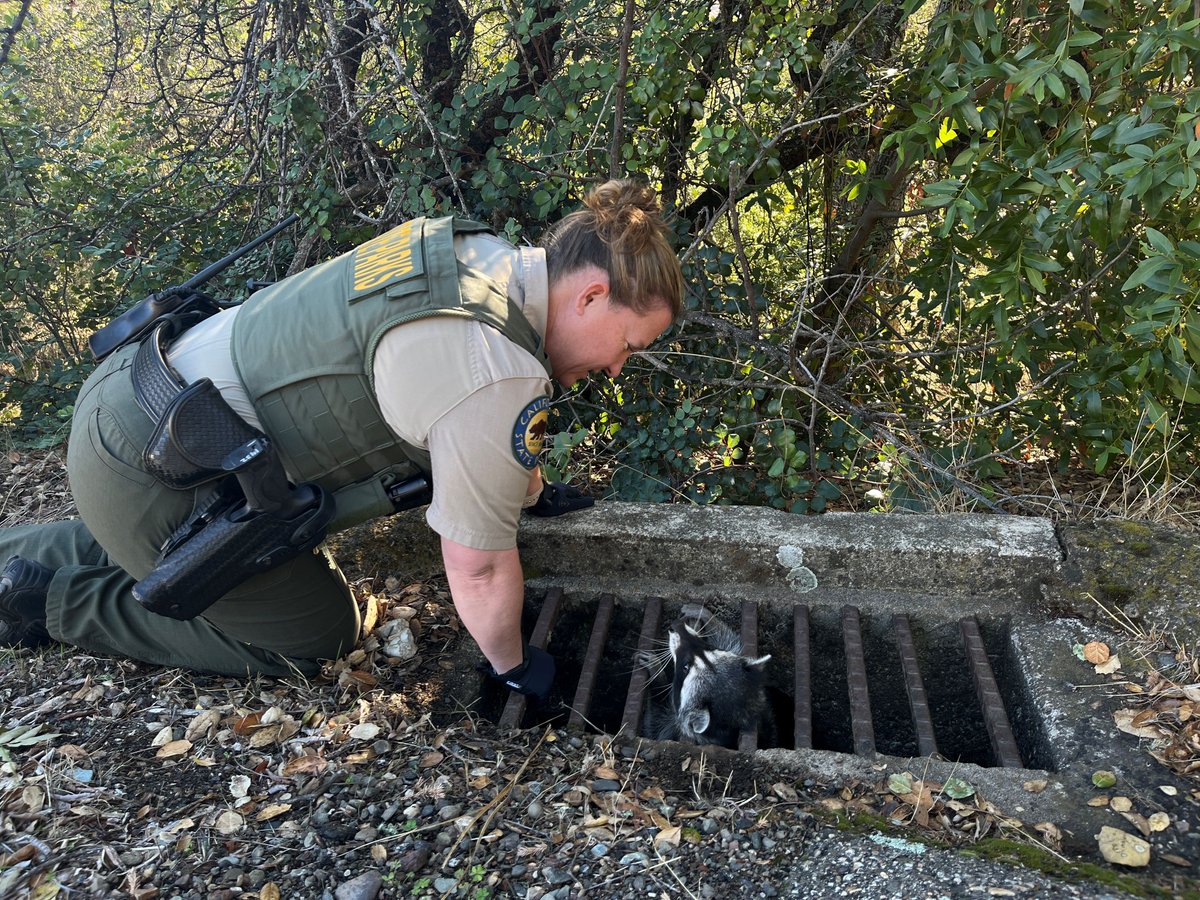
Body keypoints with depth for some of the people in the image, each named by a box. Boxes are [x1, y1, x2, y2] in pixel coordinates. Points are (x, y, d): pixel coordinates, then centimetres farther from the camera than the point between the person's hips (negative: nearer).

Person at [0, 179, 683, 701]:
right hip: (155, 476, -9)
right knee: (319, 635, 8)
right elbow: (478, 563, -18)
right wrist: (515, 668, 0)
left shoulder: (482, 256, 1)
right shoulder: (497, 374, -28)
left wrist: (531, 491, 31)